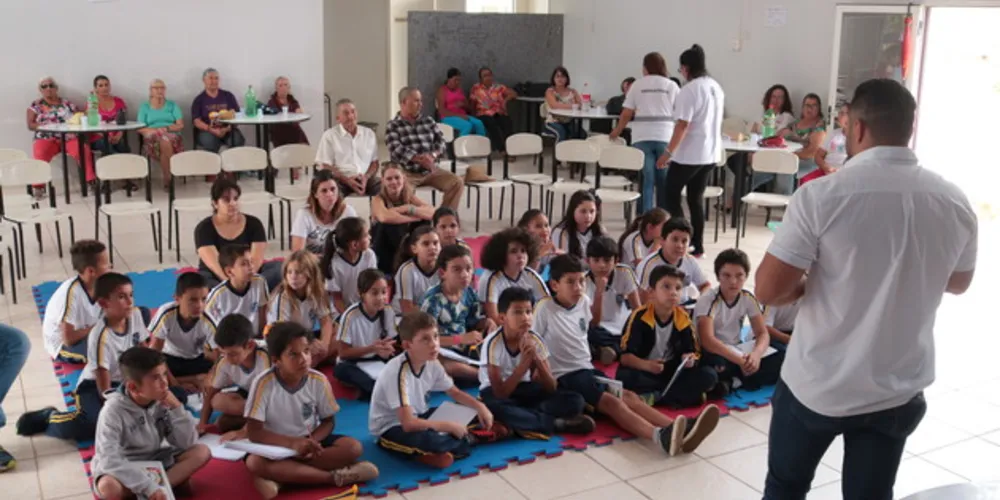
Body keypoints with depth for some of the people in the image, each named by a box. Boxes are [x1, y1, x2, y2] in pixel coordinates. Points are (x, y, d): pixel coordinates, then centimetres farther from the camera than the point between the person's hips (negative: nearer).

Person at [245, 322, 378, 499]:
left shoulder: (319, 380, -12)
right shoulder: (263, 383, -19)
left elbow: (328, 422, -1)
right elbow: (254, 432, -20)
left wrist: (311, 441, -23)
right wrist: (293, 443, -34)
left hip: (310, 440, 3)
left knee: (353, 447, -22)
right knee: (254, 462, -36)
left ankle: (281, 478, -24)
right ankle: (334, 476, -31)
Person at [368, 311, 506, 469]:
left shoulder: (432, 363, -7)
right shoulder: (398, 371, -30)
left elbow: (455, 393, 8)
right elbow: (408, 424, -34)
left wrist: (480, 406, -10)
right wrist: (450, 426, -30)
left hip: (418, 417, 8)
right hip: (391, 429, -8)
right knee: (431, 440, -36)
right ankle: (468, 439, -11)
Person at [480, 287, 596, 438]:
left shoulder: (535, 340, -12)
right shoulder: (493, 343, -23)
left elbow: (551, 388, -13)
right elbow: (500, 394, -28)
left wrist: (536, 359, -29)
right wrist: (524, 362, -34)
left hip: (524, 389, 4)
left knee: (575, 401, -16)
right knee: (493, 407, -42)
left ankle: (521, 421, -22)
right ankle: (557, 424, -25)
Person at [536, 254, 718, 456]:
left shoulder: (584, 302, 9)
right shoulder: (544, 308, -12)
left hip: (588, 370, 6)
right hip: (564, 376, -6)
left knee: (629, 396, -20)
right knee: (612, 402, -31)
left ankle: (679, 432, -43)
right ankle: (661, 436, -56)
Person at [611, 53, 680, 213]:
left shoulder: (637, 85, 6)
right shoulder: (672, 86, 7)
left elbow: (627, 113, 3)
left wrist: (617, 131, 19)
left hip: (642, 137, 0)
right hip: (665, 137, 0)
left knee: (647, 179, 2)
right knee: (664, 180, 7)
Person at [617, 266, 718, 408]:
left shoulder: (683, 318, -4)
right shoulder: (640, 316, -17)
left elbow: (691, 351, 0)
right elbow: (625, 356, -21)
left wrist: (689, 359, -24)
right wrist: (646, 365, -40)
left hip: (672, 373, 4)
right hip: (644, 372, -4)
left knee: (709, 375, -17)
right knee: (625, 377, -36)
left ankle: (655, 396, -22)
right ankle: (680, 394, -22)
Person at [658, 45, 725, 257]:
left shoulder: (689, 90, -16)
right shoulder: (716, 88, 10)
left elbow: (683, 125, -21)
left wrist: (668, 152, -17)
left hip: (689, 154, -8)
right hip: (710, 153, 8)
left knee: (671, 196, 5)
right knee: (696, 199, 14)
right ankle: (697, 245, 14)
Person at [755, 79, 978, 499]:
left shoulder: (822, 196, -18)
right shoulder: (954, 202, -4)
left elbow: (768, 290, -17)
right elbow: (958, 282, 13)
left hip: (817, 385, -3)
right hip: (898, 389, 4)